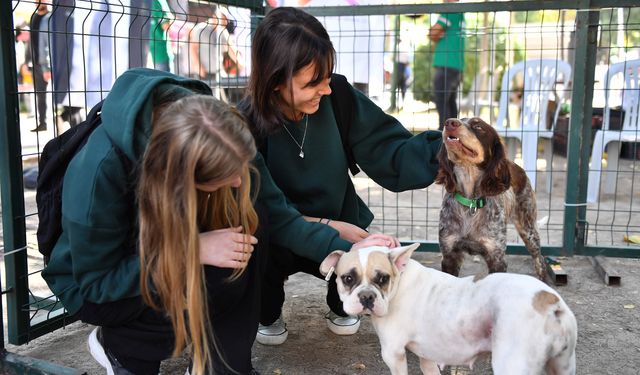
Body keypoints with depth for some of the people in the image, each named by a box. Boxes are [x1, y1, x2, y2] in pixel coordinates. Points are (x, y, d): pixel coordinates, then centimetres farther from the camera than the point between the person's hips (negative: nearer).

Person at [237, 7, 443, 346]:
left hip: (339, 221, 2)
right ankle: (268, 314, 5)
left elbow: (387, 150, -20)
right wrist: (328, 227, -32)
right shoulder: (246, 124, -25)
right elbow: (265, 208, -24)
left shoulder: (339, 99, -19)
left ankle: (341, 306, 16)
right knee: (263, 253, -32)